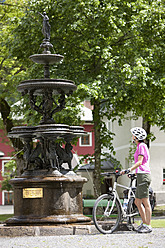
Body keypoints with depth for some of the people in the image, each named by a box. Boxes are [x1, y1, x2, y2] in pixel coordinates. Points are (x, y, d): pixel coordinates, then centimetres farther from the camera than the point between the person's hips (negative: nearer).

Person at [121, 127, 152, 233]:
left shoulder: (141, 146, -9)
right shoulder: (141, 146, 21)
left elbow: (140, 162, -18)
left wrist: (129, 170, -25)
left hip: (143, 175, -10)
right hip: (141, 176, 10)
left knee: (146, 202, -7)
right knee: (137, 202, 12)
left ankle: (148, 226, -5)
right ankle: (144, 223, 17)